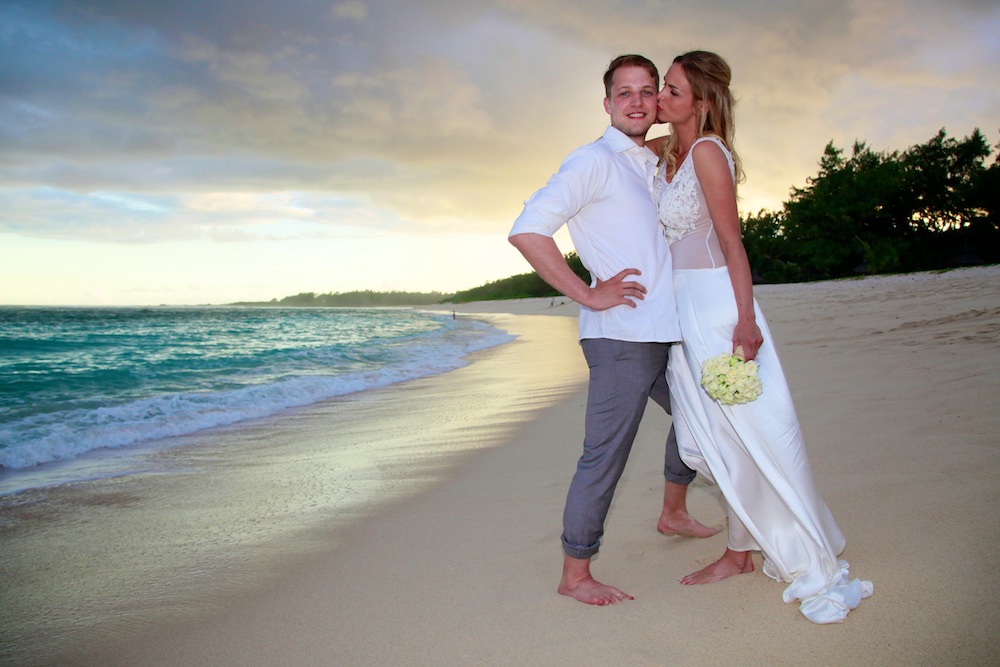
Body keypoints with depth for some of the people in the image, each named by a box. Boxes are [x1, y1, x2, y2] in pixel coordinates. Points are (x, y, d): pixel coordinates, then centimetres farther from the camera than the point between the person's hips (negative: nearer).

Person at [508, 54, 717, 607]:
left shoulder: (655, 167, 17)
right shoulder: (594, 161, -9)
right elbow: (526, 231, -19)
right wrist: (587, 294, -17)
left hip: (665, 333, 9)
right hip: (620, 336, -9)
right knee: (605, 456, -5)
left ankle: (673, 512, 44)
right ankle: (575, 575, 9)